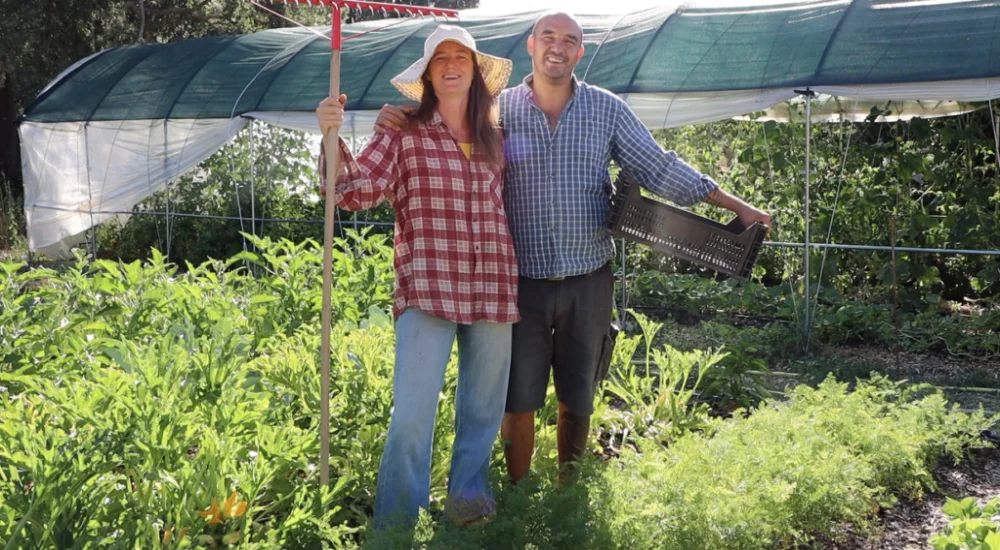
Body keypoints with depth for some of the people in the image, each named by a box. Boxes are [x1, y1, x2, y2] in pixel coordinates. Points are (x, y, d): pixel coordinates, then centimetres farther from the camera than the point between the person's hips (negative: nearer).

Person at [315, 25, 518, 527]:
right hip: (428, 291, -4)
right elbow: (356, 189, -12)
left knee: (484, 411, 13)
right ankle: (396, 525, 7)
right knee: (412, 416, -9)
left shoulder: (494, 140, 13)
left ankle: (467, 498, 33)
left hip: (493, 293, 5)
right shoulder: (406, 134, 0)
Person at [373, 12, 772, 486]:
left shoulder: (607, 109, 1)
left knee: (577, 401, 14)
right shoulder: (499, 110, -1)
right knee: (519, 401, 6)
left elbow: (660, 169, 3)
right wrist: (397, 125, -19)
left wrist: (738, 207, 0)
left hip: (589, 282, 1)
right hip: (522, 283, -1)